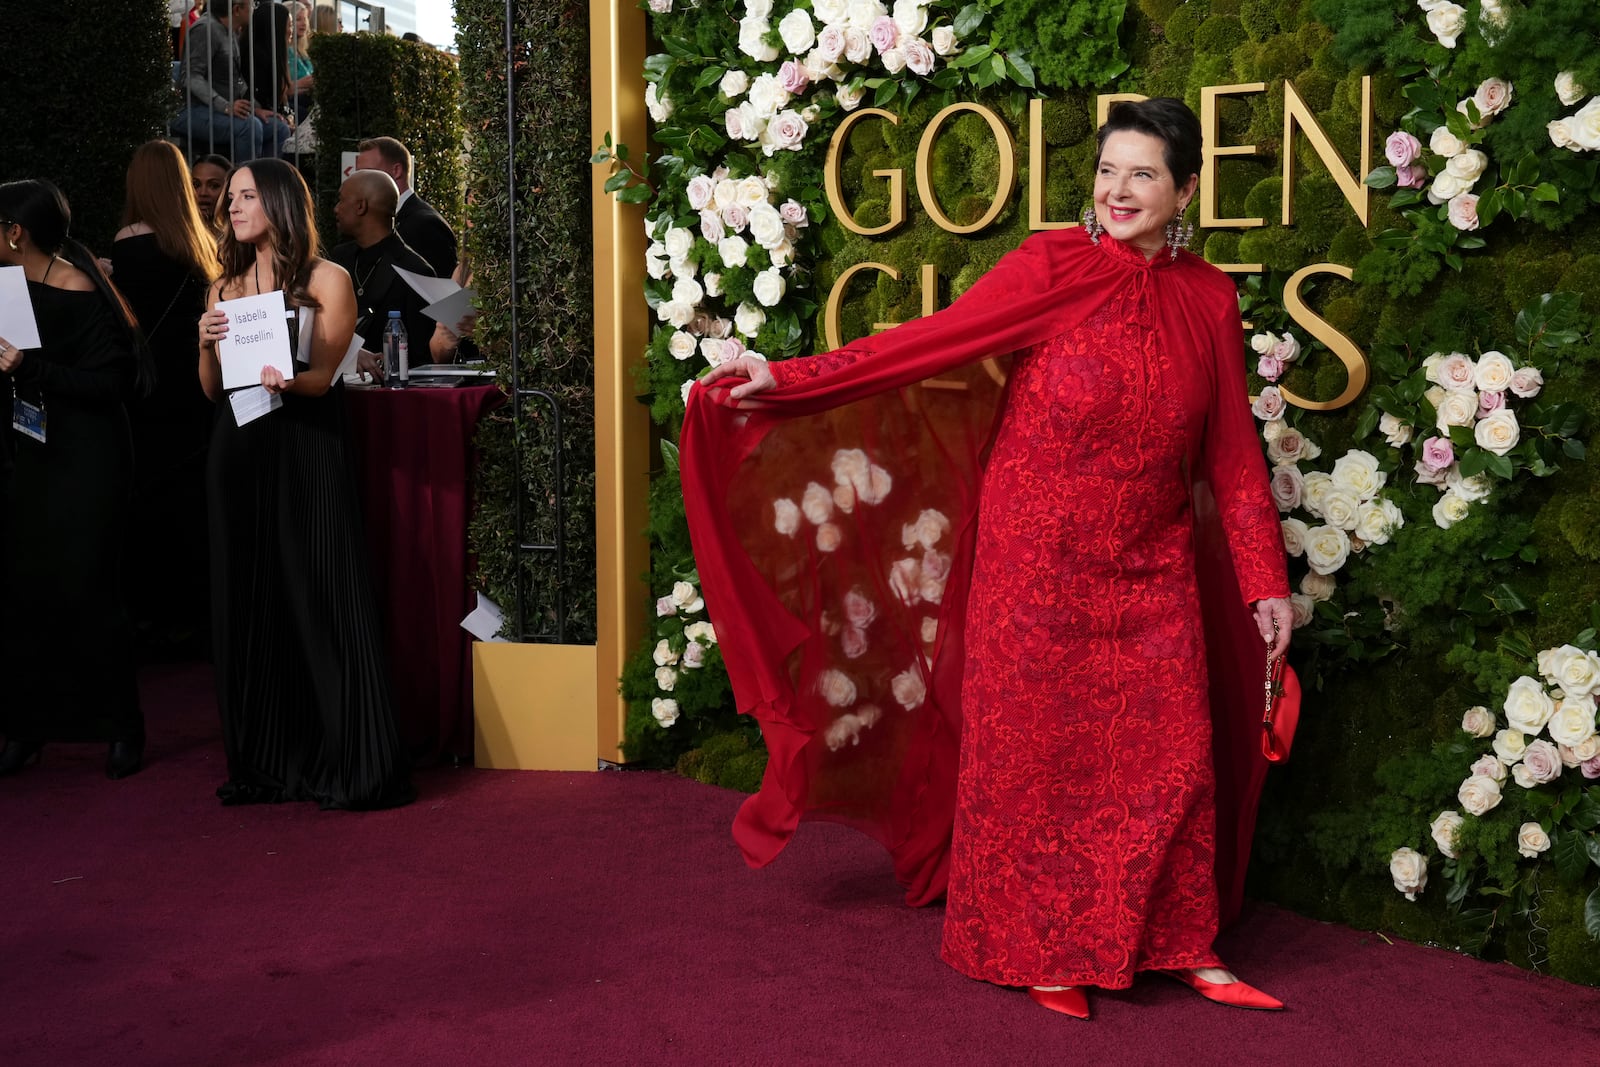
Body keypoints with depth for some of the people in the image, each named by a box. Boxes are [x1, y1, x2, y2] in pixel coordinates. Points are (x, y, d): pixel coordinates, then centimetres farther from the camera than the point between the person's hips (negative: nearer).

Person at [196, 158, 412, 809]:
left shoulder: (327, 281, 1)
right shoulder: (226, 288, 14)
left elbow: (322, 376, -8)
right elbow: (211, 390, 13)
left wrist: (286, 381, -29)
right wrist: (207, 346, -6)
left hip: (306, 451, -5)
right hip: (239, 453, 5)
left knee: (322, 601, -8)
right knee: (248, 604, 4)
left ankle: (349, 767, -4)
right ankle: (264, 765, 11)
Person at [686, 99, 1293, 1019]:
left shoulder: (1209, 299, 5)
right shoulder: (1053, 267, -6)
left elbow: (1233, 452, 8)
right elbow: (920, 345, -10)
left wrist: (1267, 584, 7)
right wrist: (789, 381, -15)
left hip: (1150, 571, 3)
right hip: (1039, 557, -3)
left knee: (1172, 754, 4)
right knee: (1038, 749, 3)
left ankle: (1178, 943, 20)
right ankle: (1041, 947, 18)